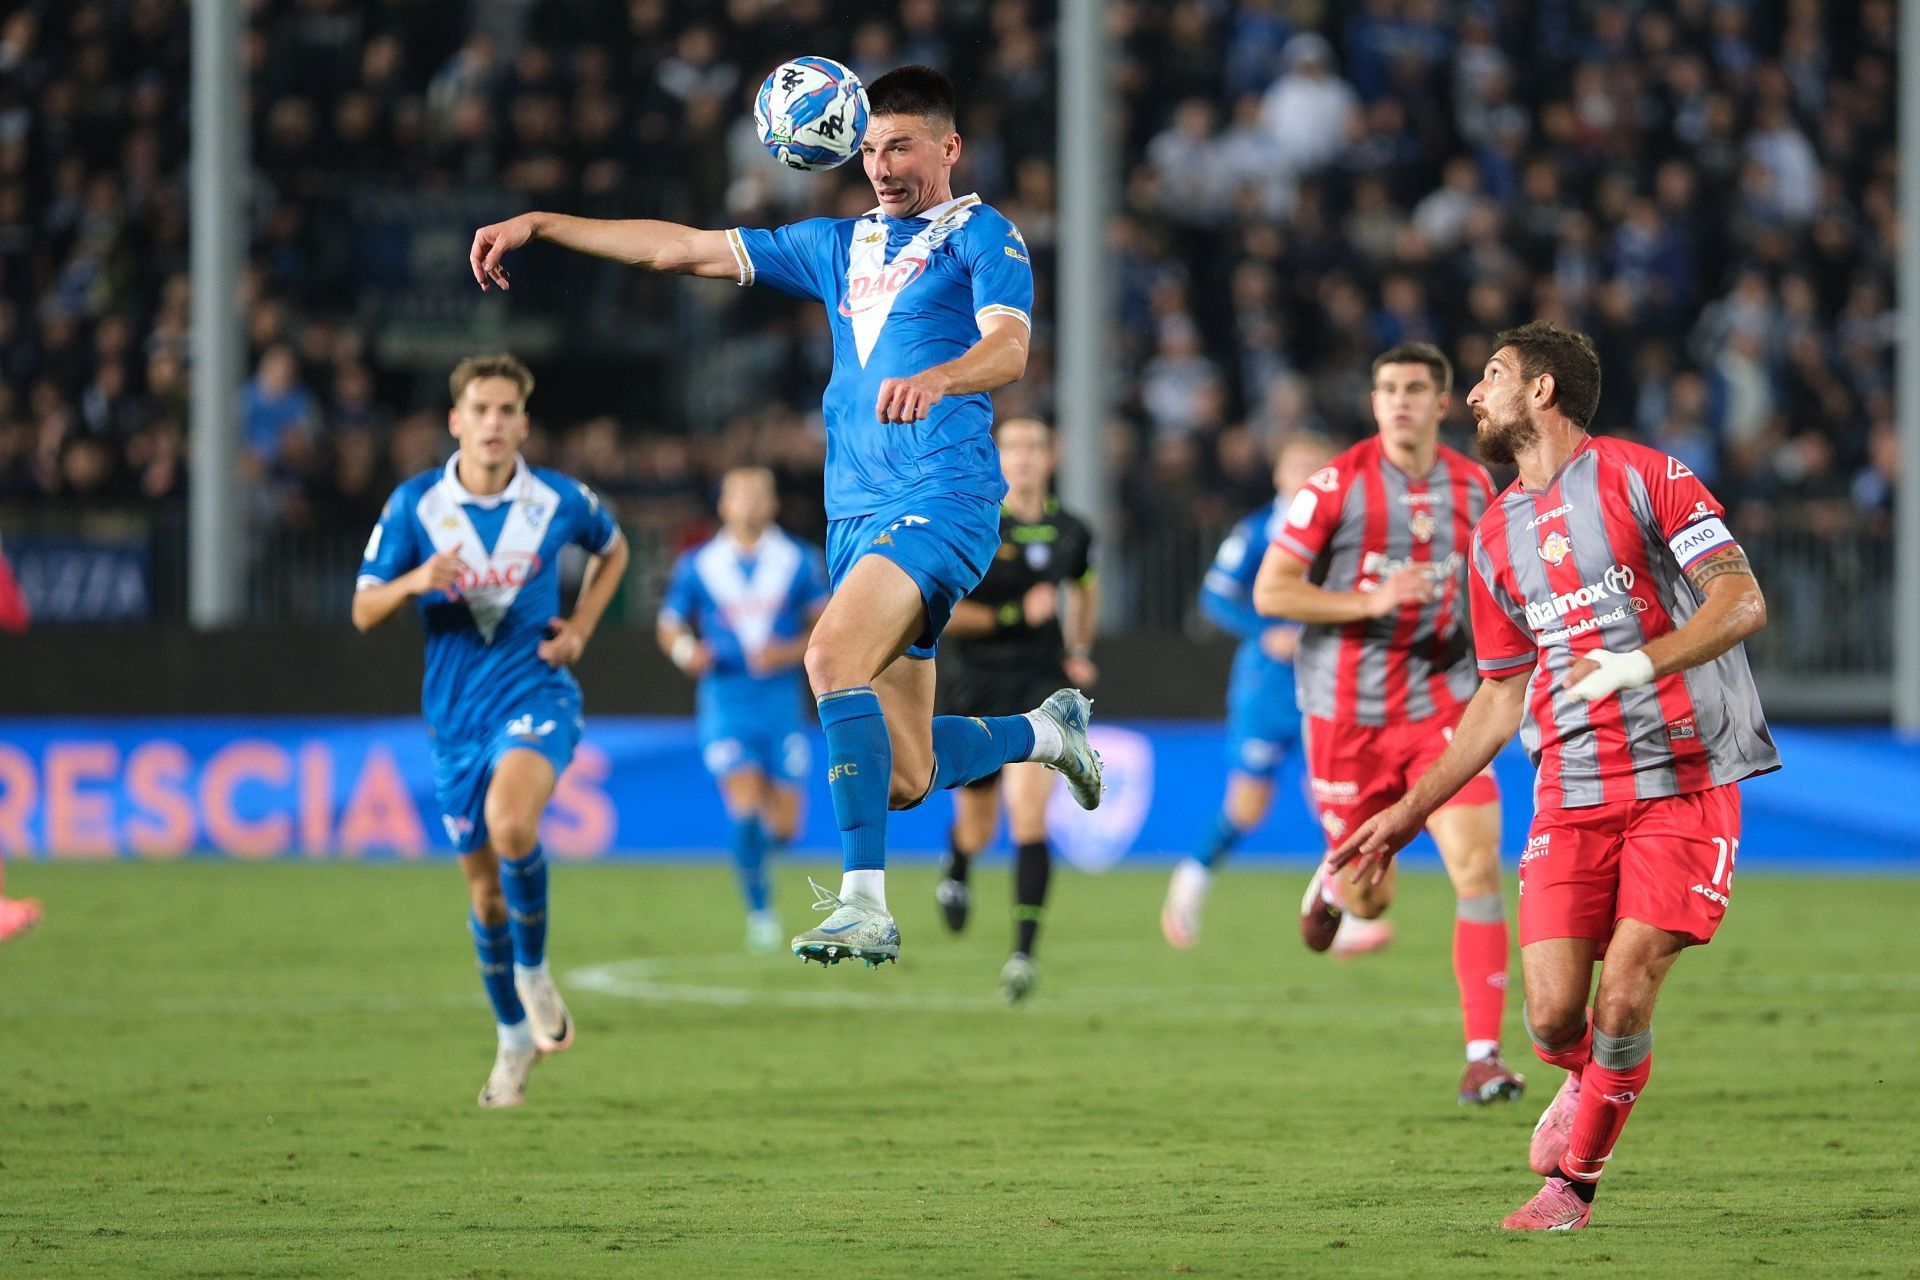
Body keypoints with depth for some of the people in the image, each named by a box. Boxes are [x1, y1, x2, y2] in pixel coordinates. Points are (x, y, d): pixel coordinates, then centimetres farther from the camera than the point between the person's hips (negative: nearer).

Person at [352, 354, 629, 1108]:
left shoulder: (558, 501, -3)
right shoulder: (415, 504, -4)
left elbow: (611, 549, 20)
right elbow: (364, 612, 0)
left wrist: (580, 629, 5)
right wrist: (415, 582, -21)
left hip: (535, 693, -2)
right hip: (455, 713, 2)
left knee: (510, 822, -31)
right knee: (485, 886, 9)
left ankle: (533, 970, -8)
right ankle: (515, 1035, 29)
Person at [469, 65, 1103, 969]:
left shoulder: (982, 235, 2)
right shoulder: (841, 247, 22)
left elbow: (1008, 348, -17)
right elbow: (684, 249, 22)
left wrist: (934, 379, -38)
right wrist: (537, 225, 18)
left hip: (942, 501, -7)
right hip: (858, 514, 7)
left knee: (832, 657, -31)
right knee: (904, 778, 5)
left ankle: (864, 903, -32)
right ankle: (1047, 731, 35)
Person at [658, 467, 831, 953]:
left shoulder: (800, 561, 2)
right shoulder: (696, 566, 1)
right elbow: (670, 626, 9)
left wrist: (790, 652, -13)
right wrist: (686, 650, -13)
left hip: (782, 706, 1)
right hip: (726, 706, -1)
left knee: (783, 825, 1)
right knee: (746, 806, -19)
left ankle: (755, 846, 38)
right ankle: (759, 909, -2)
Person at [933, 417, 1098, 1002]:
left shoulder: (1069, 532, 3)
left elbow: (1085, 587, 26)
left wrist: (1081, 653, 18)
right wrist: (1016, 615, -17)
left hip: (1040, 689, 1)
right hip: (974, 691, -1)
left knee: (1029, 820, -17)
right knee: (977, 830, 11)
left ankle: (1024, 953, -18)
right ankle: (956, 867, 50)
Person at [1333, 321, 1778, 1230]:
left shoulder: (1643, 478, -2)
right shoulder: (1496, 535, 16)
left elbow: (1741, 602, -10)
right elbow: (1502, 694, 22)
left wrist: (1636, 665, -25)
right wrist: (1413, 809, 18)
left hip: (1684, 782, -5)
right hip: (1570, 796, 5)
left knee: (1624, 997, -14)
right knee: (1552, 1014, -7)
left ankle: (1573, 1180, 5)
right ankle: (1588, 1086, 27)